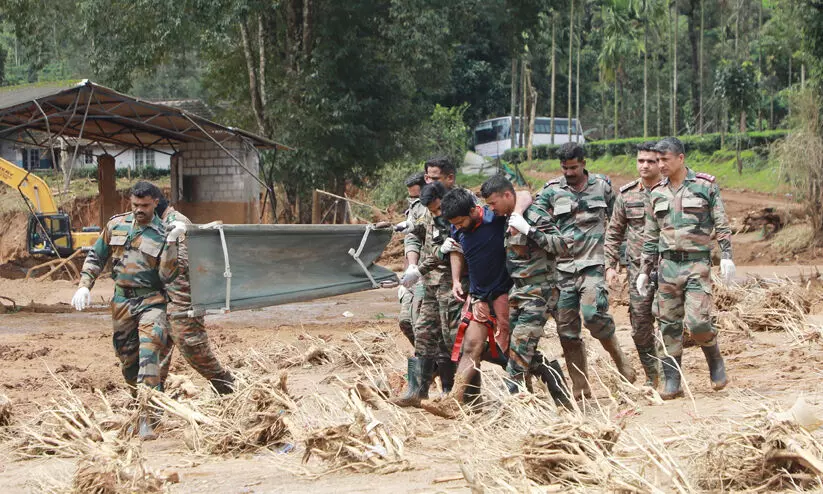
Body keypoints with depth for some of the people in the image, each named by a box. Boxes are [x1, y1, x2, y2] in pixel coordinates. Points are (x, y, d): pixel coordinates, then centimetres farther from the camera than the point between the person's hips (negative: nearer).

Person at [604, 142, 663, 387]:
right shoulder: (626, 194, 7)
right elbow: (614, 232, 15)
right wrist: (611, 265, 7)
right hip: (638, 268, 3)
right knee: (640, 325, 3)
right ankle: (651, 376, 16)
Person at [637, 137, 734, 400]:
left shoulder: (706, 186, 0)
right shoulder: (657, 194, 11)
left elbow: (722, 225, 1)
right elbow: (651, 237, 16)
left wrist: (726, 256, -9)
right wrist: (644, 271, 12)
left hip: (697, 262, -4)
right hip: (668, 264, 4)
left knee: (698, 322, -15)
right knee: (669, 324, 1)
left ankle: (716, 363, 12)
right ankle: (672, 382, 6)